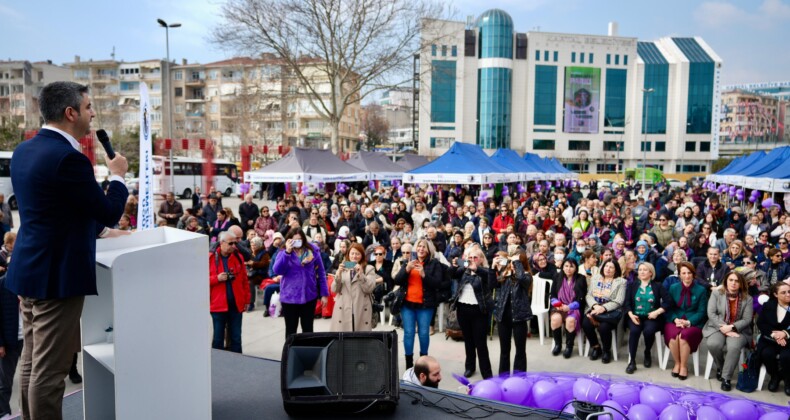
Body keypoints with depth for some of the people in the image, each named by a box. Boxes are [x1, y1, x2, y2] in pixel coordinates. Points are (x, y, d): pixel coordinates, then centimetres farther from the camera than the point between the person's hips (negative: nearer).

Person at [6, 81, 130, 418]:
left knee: (32, 363, 17)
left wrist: (99, 231, 20)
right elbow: (109, 211, -13)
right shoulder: (68, 158, -20)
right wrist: (117, 176, 3)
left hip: (30, 269, 10)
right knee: (49, 370, 0)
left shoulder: (24, 151, 10)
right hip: (57, 275, -10)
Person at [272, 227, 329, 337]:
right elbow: (277, 271, -17)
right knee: (291, 329, 9)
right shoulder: (283, 252, -2)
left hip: (309, 296, 1)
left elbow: (321, 273, 4)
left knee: (308, 328, 12)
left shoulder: (312, 251, -1)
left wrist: (324, 293, 2)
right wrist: (287, 252, -23)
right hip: (289, 297, -1)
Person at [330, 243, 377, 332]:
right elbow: (334, 290, 6)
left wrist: (361, 273, -14)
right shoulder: (342, 268, 14)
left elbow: (369, 289, -5)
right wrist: (338, 274, -8)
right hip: (343, 310, 2)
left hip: (362, 311, -2)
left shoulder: (369, 269, 7)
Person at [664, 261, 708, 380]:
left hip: (694, 323, -2)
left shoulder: (701, 290, 2)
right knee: (673, 335, -32)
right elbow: (669, 308, 8)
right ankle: (677, 363, -8)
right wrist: (675, 319, -12)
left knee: (684, 335, -34)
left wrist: (689, 322, -16)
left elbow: (701, 312, -1)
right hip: (675, 321, 2)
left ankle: (684, 366, -12)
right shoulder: (673, 288, 9)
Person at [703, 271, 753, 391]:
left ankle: (726, 378, -20)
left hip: (738, 330, 0)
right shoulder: (716, 293, 3)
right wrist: (723, 328, -16)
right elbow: (711, 314, -4)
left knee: (734, 347, -33)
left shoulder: (747, 298, 3)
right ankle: (720, 366, 2)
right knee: (713, 344, -31)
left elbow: (747, 319, -2)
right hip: (717, 328, 1)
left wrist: (731, 327, -18)